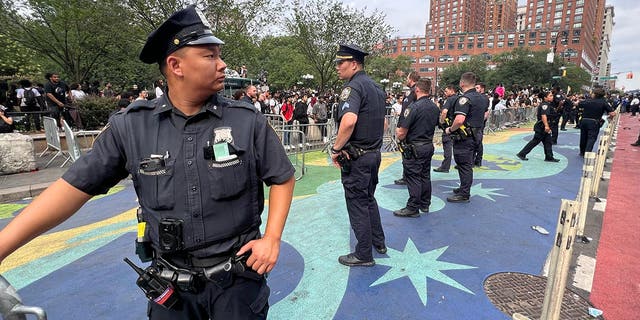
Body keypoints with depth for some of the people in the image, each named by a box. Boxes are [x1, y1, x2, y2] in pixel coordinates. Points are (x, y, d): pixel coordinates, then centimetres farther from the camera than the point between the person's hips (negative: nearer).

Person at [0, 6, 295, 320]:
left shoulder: (247, 121, -11)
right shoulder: (131, 127, -7)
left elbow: (282, 178, -3)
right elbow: (75, 187, -3)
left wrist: (271, 238, -11)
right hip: (172, 284, 2)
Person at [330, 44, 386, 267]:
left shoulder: (353, 87, -16)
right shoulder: (376, 87, 14)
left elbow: (349, 120, -34)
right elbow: (382, 124, 21)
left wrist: (336, 148, -23)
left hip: (356, 157, -9)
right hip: (374, 153, 9)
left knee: (357, 204, 3)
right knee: (369, 199, 23)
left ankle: (363, 255, 17)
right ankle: (378, 242, 36)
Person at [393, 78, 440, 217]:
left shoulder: (413, 107, -19)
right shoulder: (435, 108, 6)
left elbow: (402, 132, -20)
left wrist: (398, 134, 1)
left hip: (414, 148, -8)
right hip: (429, 146, 8)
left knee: (413, 178, -1)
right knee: (425, 176, 16)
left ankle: (412, 208, 6)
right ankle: (425, 204, 28)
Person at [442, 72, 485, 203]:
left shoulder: (464, 98, -20)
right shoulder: (482, 98, 11)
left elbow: (459, 120, -31)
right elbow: (484, 115, 24)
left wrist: (450, 129, -17)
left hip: (463, 137, -9)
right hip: (475, 135, 10)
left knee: (464, 165, -2)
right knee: (468, 164, 19)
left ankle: (464, 194, 6)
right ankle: (464, 188, 33)